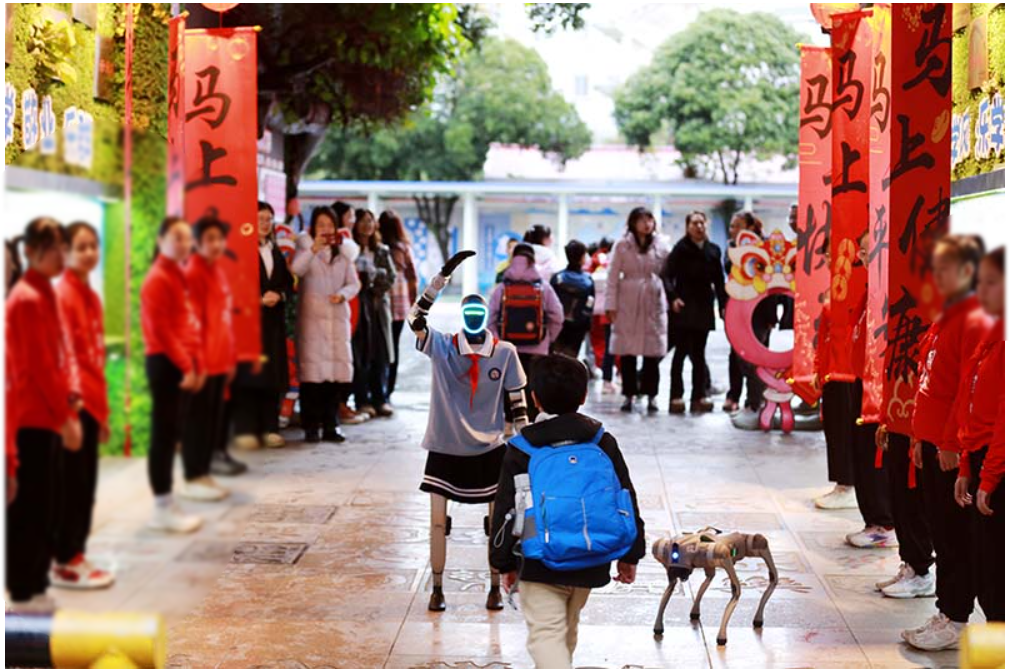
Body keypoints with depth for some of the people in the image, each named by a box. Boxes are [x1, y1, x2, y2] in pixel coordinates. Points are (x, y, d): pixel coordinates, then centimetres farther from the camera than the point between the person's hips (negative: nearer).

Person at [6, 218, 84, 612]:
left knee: (46, 507, 14)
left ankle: (34, 585, 22)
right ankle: (22, 593, 6)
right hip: (32, 419, -9)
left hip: (48, 418, 9)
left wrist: (72, 399, -1)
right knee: (30, 507, -2)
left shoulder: (46, 294, 14)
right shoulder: (27, 299, -15)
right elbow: (39, 367, -19)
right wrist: (65, 417, -16)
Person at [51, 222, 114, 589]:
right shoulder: (63, 294, -14)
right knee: (72, 484, -2)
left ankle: (76, 555, 21)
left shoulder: (91, 295, 13)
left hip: (91, 402, 9)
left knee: (87, 484, 13)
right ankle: (64, 564, 6)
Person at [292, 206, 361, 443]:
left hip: (338, 316, 4)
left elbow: (354, 283, 11)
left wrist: (342, 294, -9)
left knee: (336, 370, 2)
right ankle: (311, 426, -3)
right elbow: (296, 269, -16)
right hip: (311, 317, -4)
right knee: (311, 371, -8)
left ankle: (331, 425, 10)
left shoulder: (344, 251, 16)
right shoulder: (306, 248, 4)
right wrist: (314, 248, -27)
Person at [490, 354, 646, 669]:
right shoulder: (603, 442, 3)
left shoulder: (521, 449, -4)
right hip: (590, 563, 4)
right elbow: (626, 500, 7)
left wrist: (505, 563, 9)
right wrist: (630, 555, 15)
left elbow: (505, 510, -1)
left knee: (545, 633, -5)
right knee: (567, 628, 23)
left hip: (540, 564, -4)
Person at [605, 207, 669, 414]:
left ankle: (651, 395, 9)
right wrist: (611, 305, -3)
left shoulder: (661, 247, 6)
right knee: (627, 352, 2)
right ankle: (629, 395, 11)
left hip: (653, 304, 1)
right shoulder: (622, 246, 2)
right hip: (627, 304, -1)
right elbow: (613, 276, 2)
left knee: (652, 351, 0)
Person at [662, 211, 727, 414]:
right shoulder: (680, 249, -5)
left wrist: (723, 304, 6)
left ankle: (699, 396, 12)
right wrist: (673, 297, -26)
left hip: (704, 308, 4)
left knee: (699, 353, 9)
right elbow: (667, 275, -12)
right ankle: (676, 396, 1)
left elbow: (719, 281, 13)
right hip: (684, 307, -4)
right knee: (681, 352, -2)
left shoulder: (713, 250, 10)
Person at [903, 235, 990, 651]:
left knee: (954, 536, 0)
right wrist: (920, 435, 17)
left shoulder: (974, 322, -14)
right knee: (940, 532, 14)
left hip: (953, 449, -9)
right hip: (931, 442, 9)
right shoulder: (945, 319, 14)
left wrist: (952, 442, -18)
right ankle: (945, 612, 22)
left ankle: (955, 621, 8)